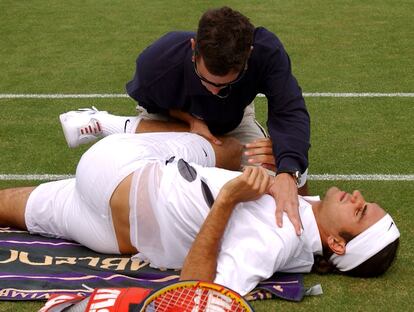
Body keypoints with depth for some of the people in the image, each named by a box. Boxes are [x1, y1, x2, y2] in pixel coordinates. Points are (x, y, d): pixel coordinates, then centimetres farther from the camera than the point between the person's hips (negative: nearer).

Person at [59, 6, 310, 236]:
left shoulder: (267, 51, -45)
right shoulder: (156, 62, -42)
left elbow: (289, 112, -51)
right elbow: (146, 98, -17)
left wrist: (288, 174, -69)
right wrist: (190, 120, -33)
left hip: (232, 121, 2)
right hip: (171, 116, -2)